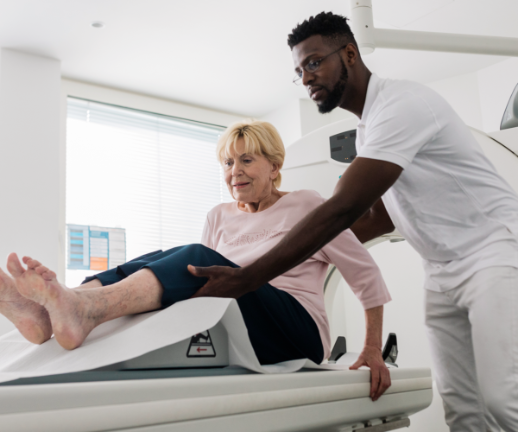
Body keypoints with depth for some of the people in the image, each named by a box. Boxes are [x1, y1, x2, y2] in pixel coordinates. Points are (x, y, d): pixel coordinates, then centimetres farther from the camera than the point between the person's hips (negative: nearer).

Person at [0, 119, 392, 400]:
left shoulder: (307, 206, 6)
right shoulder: (219, 218, 19)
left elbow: (367, 276, 7)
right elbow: (207, 281, 18)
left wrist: (374, 351, 1)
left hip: (297, 336, -4)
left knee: (196, 260, -29)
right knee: (160, 261, -19)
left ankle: (86, 309, -55)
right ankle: (46, 310, -44)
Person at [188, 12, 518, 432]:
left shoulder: (402, 103, -19)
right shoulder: (368, 126, 12)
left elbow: (342, 209, -29)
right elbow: (382, 216, 16)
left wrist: (246, 279, -32)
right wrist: (312, 247, 5)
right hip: (443, 271, 9)